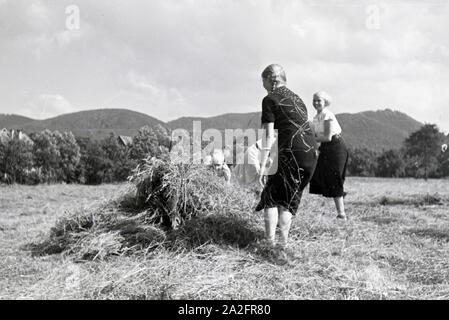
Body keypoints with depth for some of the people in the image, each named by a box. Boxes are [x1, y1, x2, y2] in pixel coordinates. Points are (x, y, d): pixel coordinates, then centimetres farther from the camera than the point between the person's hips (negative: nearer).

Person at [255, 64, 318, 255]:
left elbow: (268, 136, -7)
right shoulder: (296, 98, 22)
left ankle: (271, 243, -1)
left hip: (291, 152, -6)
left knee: (271, 195, 6)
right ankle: (283, 244, 14)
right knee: (290, 197, 15)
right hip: (311, 152, 7)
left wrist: (262, 166, -7)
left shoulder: (270, 100, 0)